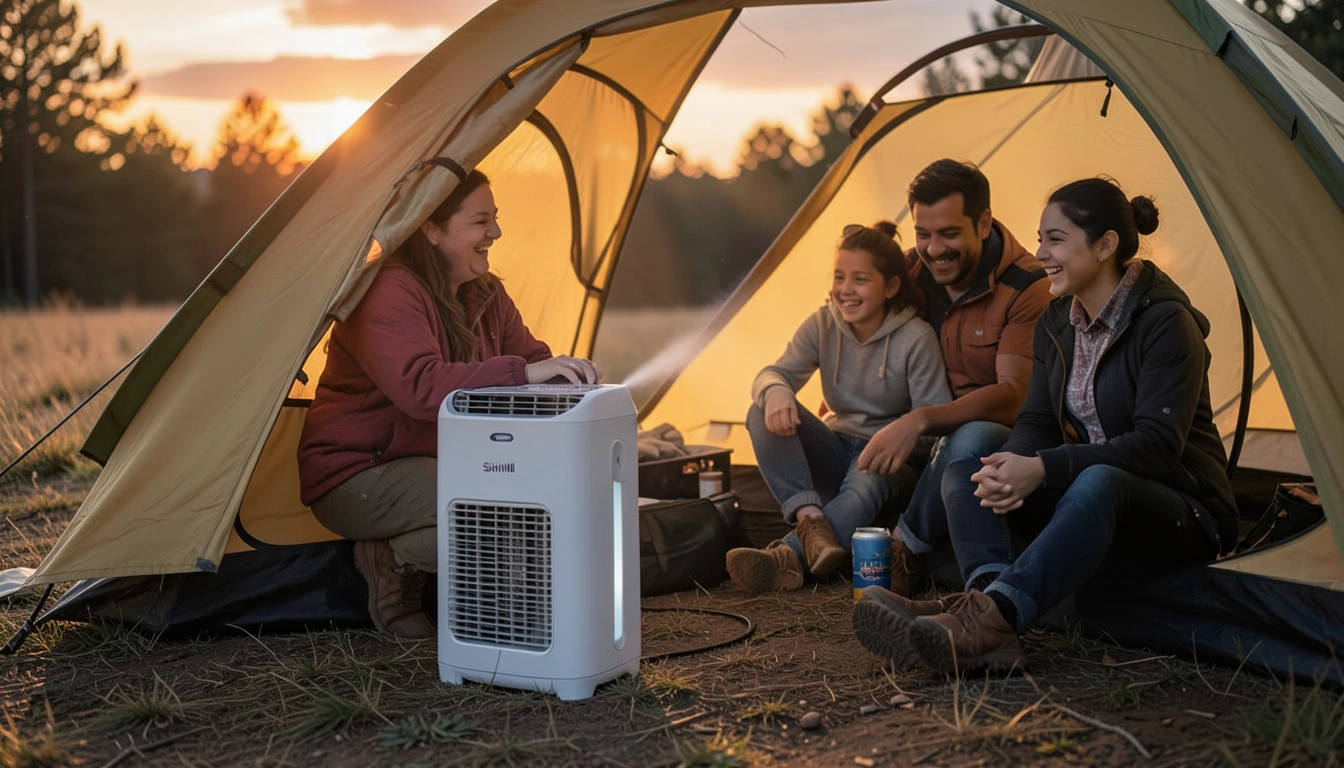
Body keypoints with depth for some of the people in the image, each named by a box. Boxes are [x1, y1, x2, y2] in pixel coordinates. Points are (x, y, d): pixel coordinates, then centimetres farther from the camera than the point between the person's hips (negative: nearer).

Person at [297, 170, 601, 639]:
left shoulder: (485, 295, 6)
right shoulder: (389, 295, -22)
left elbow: (531, 357, 4)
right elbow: (422, 388, -36)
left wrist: (566, 375, -20)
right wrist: (521, 373, -41)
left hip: (440, 463, 9)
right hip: (357, 475, -9)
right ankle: (394, 560, -5)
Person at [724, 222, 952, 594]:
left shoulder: (916, 338, -16)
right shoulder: (822, 324, -4)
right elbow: (775, 372, -15)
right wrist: (774, 391, -40)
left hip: (884, 457, -4)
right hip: (836, 449, 4)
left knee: (866, 484, -40)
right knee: (764, 414, -23)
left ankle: (787, 557, -51)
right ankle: (809, 518, -37)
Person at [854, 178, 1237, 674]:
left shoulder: (1165, 322, -17)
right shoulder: (1057, 324, 6)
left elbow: (1158, 442, -24)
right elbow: (1037, 423, 3)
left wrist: (1044, 469, -33)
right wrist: (1012, 469, -22)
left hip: (1186, 517, -7)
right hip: (1087, 499, 7)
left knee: (1098, 484, -41)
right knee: (964, 475, -14)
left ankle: (991, 615, -57)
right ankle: (987, 605, -43)